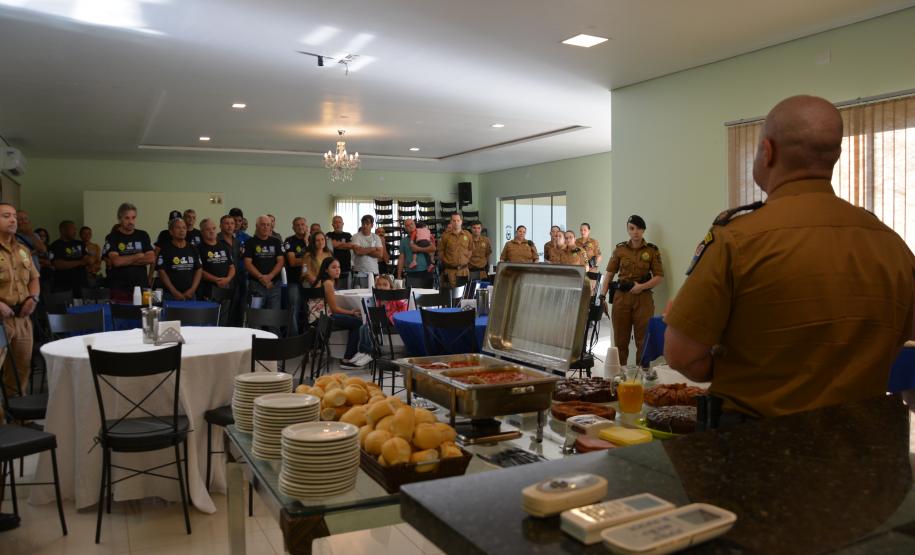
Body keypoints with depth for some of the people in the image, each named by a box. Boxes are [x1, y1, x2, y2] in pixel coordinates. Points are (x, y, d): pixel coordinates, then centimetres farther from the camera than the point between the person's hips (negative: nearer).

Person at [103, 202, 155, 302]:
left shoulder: (143, 235, 11)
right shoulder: (112, 238, 2)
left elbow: (152, 259, -1)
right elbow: (116, 261, -12)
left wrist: (124, 260, -6)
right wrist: (138, 256, -1)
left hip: (141, 287, 2)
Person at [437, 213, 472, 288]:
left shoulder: (467, 235, 7)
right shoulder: (445, 235, 0)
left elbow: (470, 249, 16)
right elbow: (440, 250, 4)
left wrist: (467, 259, 6)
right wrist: (445, 261, -3)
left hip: (464, 270, 3)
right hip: (450, 271, -3)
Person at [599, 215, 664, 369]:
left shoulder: (652, 250, 0)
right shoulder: (620, 249, 5)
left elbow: (659, 277, -2)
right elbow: (609, 274, 4)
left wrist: (641, 286, -16)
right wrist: (602, 296, -6)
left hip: (643, 298, -2)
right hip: (621, 297, 2)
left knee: (643, 340, 4)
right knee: (620, 339, 9)